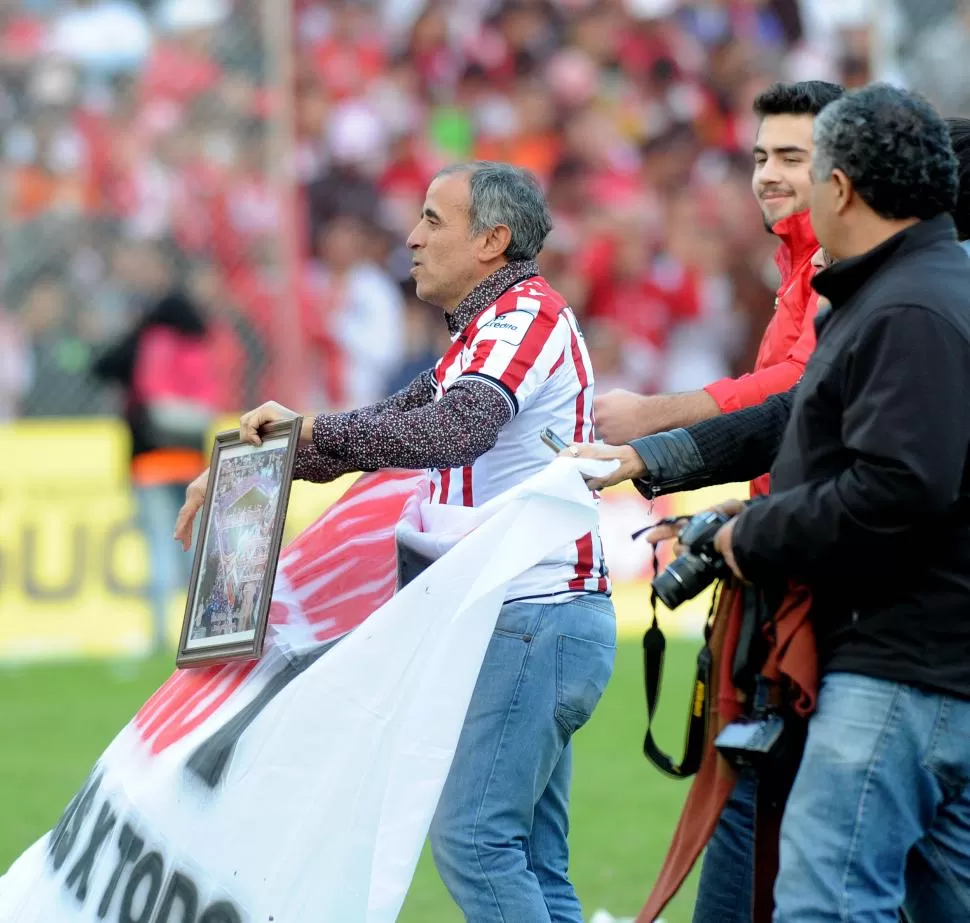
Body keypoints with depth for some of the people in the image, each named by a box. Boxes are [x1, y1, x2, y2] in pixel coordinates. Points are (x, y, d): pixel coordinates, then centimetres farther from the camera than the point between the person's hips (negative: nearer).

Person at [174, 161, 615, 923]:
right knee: (529, 862, 8)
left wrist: (310, 429, -30)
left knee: (472, 835, -14)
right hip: (536, 623, 10)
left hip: (535, 619, -10)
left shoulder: (527, 313, -11)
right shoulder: (487, 332, 22)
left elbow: (455, 430, -29)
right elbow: (387, 428, 24)